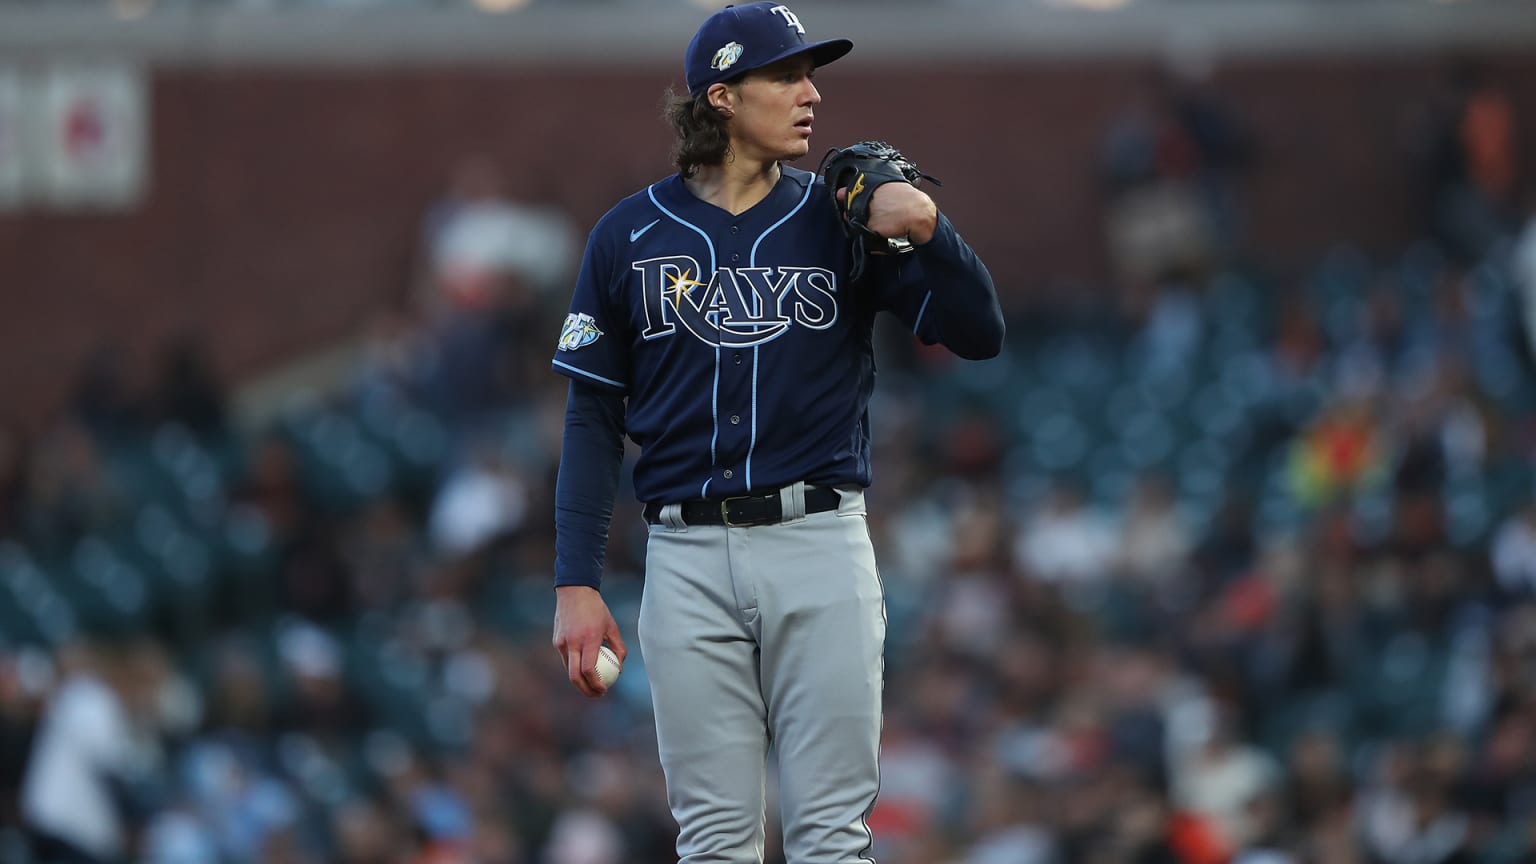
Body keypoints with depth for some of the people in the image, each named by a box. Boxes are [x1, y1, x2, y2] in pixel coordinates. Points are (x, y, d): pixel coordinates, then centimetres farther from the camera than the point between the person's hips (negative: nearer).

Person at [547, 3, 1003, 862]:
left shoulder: (840, 219, 5)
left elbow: (980, 335, 1)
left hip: (822, 543, 0)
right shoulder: (630, 235, 5)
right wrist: (577, 583, 1)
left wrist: (929, 232, -16)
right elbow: (594, 420, 7)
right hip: (689, 557, 0)